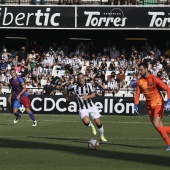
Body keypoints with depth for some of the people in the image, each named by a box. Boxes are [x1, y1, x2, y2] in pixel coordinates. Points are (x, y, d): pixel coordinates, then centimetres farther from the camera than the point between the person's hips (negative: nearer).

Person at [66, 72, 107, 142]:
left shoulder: (88, 85, -8)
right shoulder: (74, 87, -6)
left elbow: (93, 94, -21)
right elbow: (68, 89, 18)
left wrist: (87, 96, -40)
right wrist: (67, 96, 28)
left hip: (91, 107, 0)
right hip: (82, 109, 0)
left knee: (98, 123, -4)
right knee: (86, 121, -28)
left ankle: (102, 136, 23)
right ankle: (92, 126, 9)